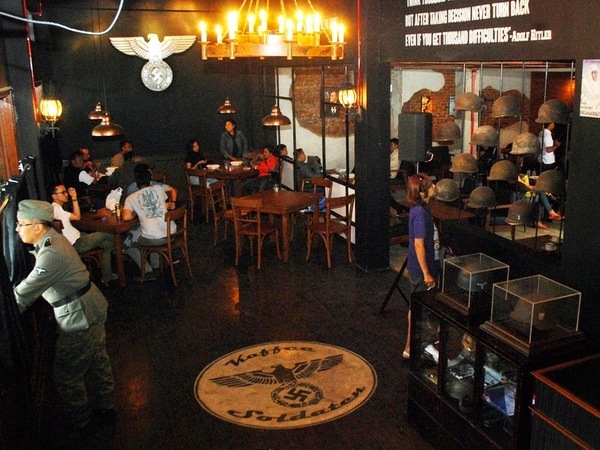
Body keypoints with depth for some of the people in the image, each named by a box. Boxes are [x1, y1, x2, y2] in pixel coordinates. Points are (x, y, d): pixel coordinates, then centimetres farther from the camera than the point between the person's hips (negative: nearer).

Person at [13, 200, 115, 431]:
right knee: (97, 363, 24)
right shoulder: (52, 238, 3)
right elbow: (31, 284, 12)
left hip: (79, 318, -10)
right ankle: (105, 408, 42)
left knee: (66, 375, 10)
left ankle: (80, 421, 30)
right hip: (91, 308, 10)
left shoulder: (51, 254, -28)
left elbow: (24, 295, -22)